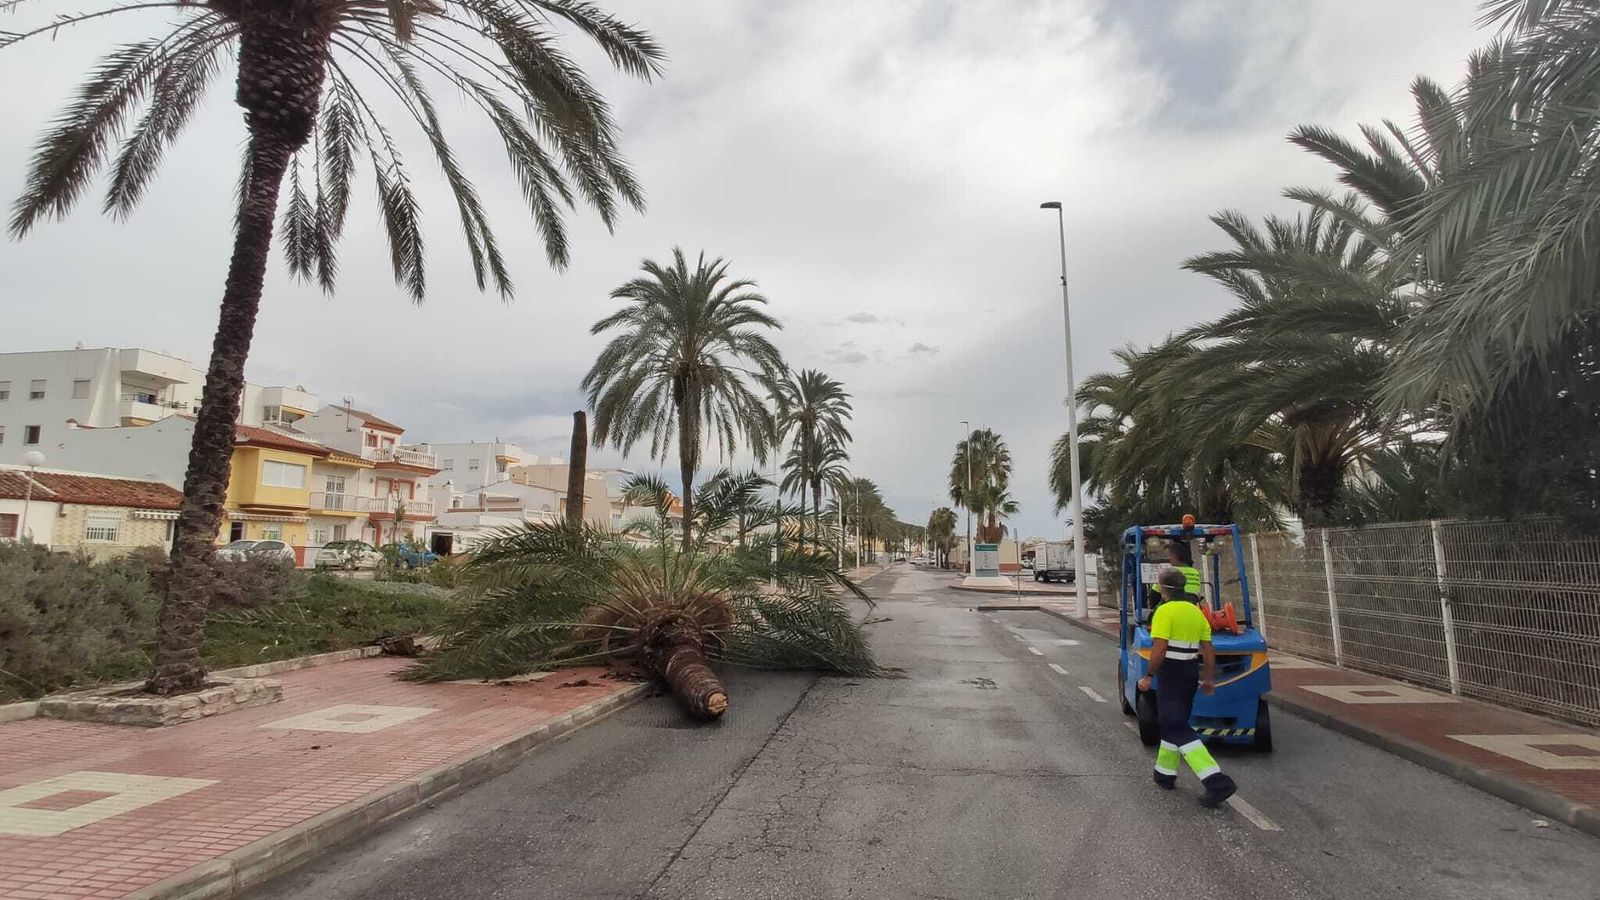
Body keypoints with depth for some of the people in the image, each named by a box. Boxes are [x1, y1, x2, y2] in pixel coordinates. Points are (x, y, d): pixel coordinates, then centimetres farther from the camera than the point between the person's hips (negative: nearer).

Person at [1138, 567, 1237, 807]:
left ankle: (1216, 781, -16)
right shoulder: (1197, 611, 9)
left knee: (1177, 729, -6)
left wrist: (1149, 676, -13)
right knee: (1174, 722, 21)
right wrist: (1208, 678, 17)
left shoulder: (1164, 611, -14)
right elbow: (1208, 650, 9)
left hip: (1171, 673, -8)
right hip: (1191, 674, 8)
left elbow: (1159, 648, -20)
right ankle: (1165, 773, 31)